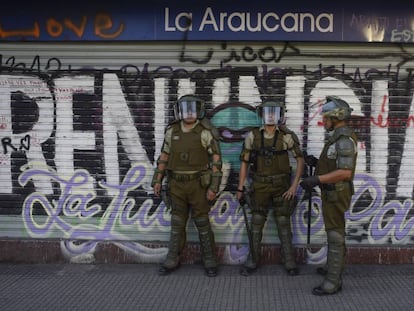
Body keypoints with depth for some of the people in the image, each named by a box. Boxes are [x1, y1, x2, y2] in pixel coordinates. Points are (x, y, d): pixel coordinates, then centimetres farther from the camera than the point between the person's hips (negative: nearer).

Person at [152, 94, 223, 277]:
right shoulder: (172, 131, 2)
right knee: (177, 223, 8)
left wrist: (214, 187, -15)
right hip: (177, 185, 3)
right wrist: (157, 181, 5)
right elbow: (164, 157, 9)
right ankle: (172, 261, 18)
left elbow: (216, 160, -10)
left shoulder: (206, 132, -10)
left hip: (198, 184, -3)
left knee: (202, 223, 2)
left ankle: (209, 261, 15)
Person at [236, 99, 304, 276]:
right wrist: (240, 188, 2)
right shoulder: (252, 136, -4)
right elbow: (244, 162, 2)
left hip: (281, 185, -1)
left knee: (283, 223, 1)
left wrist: (294, 185, -12)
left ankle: (290, 263, 12)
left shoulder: (287, 136, -8)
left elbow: (300, 160, -6)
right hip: (260, 186, 1)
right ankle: (253, 261, 16)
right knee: (256, 224, 4)